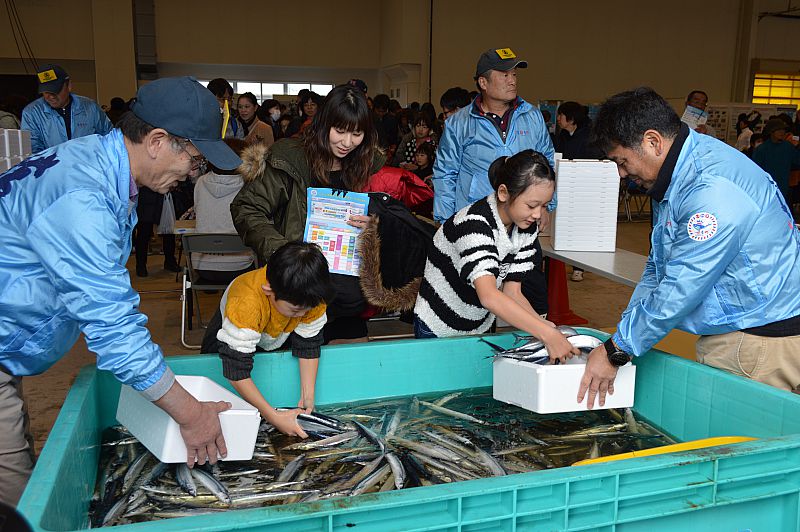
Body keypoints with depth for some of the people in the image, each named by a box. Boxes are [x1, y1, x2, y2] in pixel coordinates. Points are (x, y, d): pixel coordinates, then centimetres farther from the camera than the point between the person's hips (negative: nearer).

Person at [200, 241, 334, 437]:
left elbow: (308, 346, -16)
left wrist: (307, 398, -23)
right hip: (230, 342, -4)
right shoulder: (245, 304, -45)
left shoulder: (311, 298, -30)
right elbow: (236, 371, -41)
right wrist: (274, 417, -41)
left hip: (277, 343, 5)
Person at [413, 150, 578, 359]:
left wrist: (545, 326, -23)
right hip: (438, 332, -6)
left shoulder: (527, 229, -6)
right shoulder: (475, 223, -30)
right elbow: (489, 296, -41)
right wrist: (546, 334, -46)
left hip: (481, 330, 6)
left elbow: (512, 292, -7)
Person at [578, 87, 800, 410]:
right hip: (724, 330, 9)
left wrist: (616, 351, -15)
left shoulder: (713, 192, -26)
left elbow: (679, 291, -24)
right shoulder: (675, 175, 7)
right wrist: (625, 332, 7)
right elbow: (658, 266, 15)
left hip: (766, 336, -9)